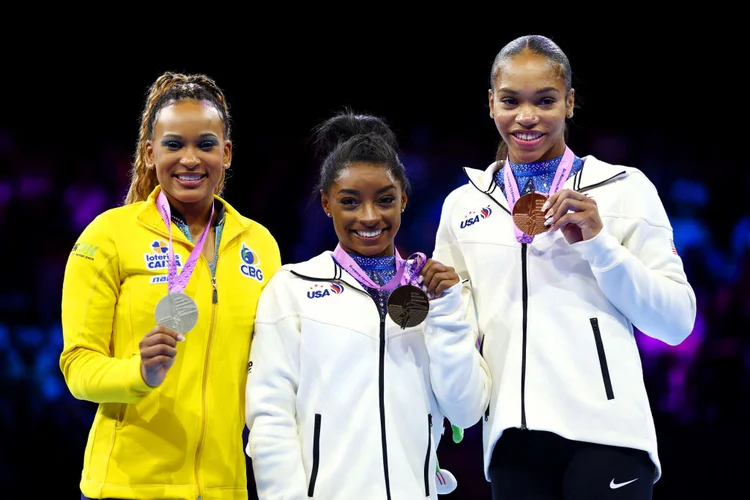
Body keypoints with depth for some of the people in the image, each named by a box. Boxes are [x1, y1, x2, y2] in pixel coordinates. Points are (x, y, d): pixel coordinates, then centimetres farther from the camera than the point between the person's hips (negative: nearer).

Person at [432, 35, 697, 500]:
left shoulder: (624, 188, 5)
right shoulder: (462, 205, 13)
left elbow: (678, 322, 1)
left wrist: (600, 244, -8)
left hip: (604, 428, -3)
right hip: (513, 438, 3)